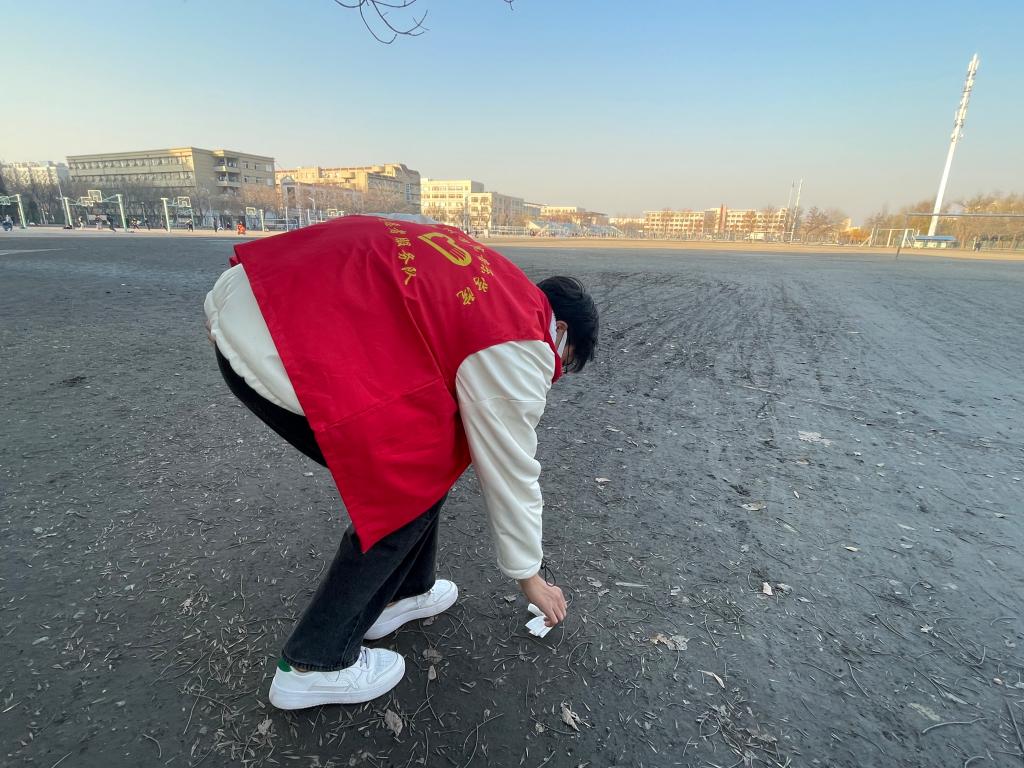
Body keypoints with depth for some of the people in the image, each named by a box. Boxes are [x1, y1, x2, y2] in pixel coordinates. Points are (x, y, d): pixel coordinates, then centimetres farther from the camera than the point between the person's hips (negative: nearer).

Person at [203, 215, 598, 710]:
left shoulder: (492, 276, 18)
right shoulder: (519, 344, -6)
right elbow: (510, 470, 1)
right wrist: (529, 576, 17)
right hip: (279, 354, -10)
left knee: (426, 445, 14)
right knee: (417, 479, 1)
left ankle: (402, 591, 31)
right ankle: (316, 663, 14)